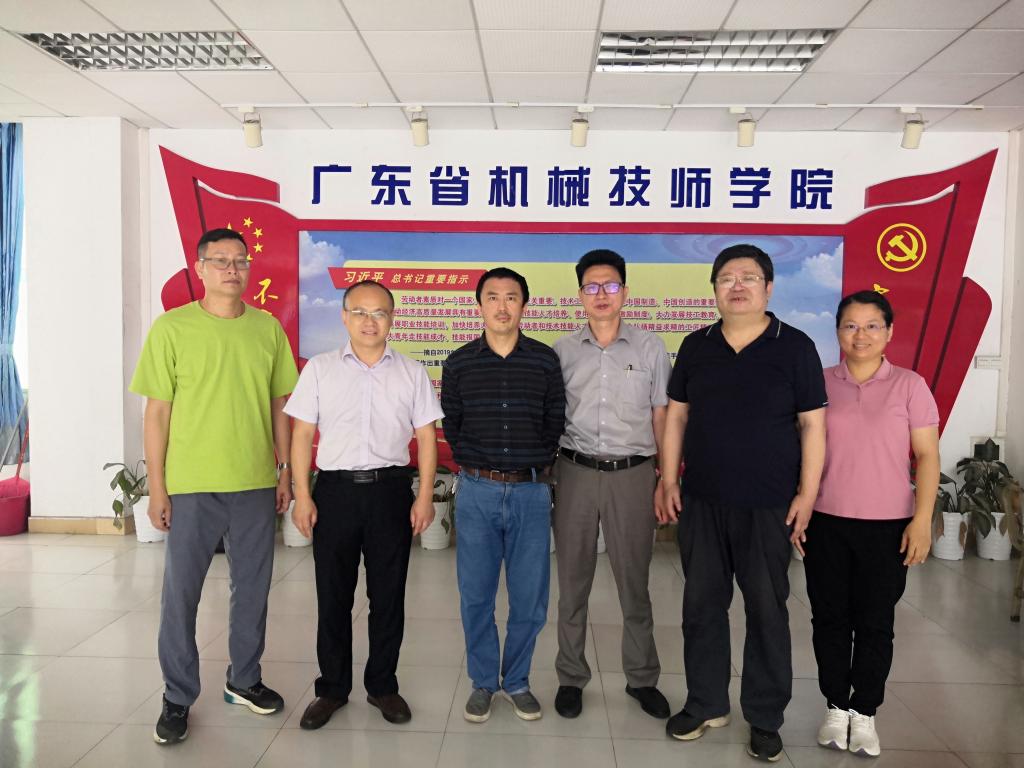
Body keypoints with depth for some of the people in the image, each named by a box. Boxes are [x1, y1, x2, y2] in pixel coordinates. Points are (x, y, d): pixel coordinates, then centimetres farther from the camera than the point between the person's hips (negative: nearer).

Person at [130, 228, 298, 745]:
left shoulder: (268, 328, 4)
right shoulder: (172, 328, -4)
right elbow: (157, 412, -3)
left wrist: (286, 471, 7)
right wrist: (157, 487, -5)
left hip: (256, 484, 3)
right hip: (190, 486, -2)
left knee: (252, 588, 14)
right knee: (180, 593, 7)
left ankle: (244, 680, 33)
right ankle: (178, 699, 26)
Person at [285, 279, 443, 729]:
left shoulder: (412, 372, 6)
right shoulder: (320, 369, 5)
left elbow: (426, 437, 5)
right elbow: (302, 434, 4)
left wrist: (425, 496, -4)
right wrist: (302, 496, -4)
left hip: (390, 490, 0)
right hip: (335, 490, 0)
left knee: (388, 595, 9)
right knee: (333, 595, 9)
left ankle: (383, 685, 26)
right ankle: (332, 688, 26)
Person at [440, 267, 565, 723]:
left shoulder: (545, 361, 2)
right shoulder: (459, 363, 3)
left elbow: (555, 422, 7)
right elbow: (450, 425, 10)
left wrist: (534, 464, 4)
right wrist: (476, 461, 5)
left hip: (530, 491, 0)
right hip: (477, 492, 0)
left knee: (530, 597, 7)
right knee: (475, 595, 8)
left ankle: (517, 682, 27)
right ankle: (482, 682, 26)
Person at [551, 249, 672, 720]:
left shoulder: (650, 349, 4)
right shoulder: (562, 351, 5)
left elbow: (662, 418, 5)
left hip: (632, 474, 0)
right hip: (575, 473, 1)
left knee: (634, 581, 9)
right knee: (573, 581, 10)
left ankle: (642, 677, 28)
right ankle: (571, 677, 26)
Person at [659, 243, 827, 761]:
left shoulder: (795, 348, -3)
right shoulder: (696, 346, 6)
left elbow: (812, 425, -3)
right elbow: (676, 416, 8)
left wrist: (806, 495, -8)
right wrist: (669, 480, 3)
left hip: (769, 506, -3)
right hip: (701, 502, 3)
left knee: (767, 611, 9)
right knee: (701, 605, 12)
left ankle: (765, 718, 26)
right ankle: (705, 704, 30)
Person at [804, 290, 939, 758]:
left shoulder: (909, 386, -2)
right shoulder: (819, 384, 3)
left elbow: (927, 456, -2)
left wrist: (923, 519, -9)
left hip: (887, 525, -1)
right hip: (826, 523, 2)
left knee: (875, 622, 8)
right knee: (829, 618, 10)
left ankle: (864, 713, 26)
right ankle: (836, 707, 27)